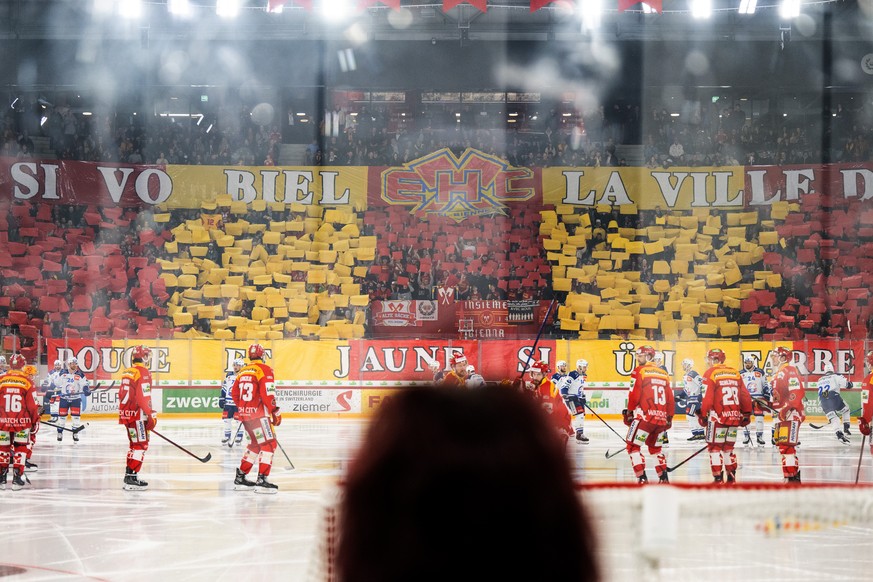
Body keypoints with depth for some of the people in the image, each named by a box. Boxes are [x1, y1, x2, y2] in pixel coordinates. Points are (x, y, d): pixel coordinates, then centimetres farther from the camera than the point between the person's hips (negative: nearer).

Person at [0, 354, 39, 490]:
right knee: (20, 448, 10)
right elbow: (32, 405, -4)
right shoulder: (27, 382, -6)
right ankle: (17, 478, 4)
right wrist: (35, 421, 8)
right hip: (22, 422, -2)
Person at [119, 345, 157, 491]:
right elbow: (143, 397, -20)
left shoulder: (127, 372, 16)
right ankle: (131, 478, -16)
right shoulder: (143, 372, -12)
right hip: (137, 414, -9)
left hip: (126, 413, 9)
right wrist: (151, 415, -17)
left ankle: (129, 475, 24)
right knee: (141, 445, -8)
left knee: (134, 443, 20)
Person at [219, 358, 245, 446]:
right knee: (226, 419, 5)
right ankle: (227, 436, 16)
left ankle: (239, 436, 11)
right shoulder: (229, 375, 11)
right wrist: (221, 399, 14)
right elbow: (224, 388, 18)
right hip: (228, 402, 5)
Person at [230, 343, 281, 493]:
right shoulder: (264, 370, -10)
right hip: (258, 413, -8)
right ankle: (262, 480, -15)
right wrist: (275, 412, -11)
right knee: (269, 445, -6)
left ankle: (240, 478, 21)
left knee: (255, 444, 20)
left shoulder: (243, 371, 14)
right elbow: (267, 394, -18)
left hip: (244, 413, 8)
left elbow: (234, 393, 18)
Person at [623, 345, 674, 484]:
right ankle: (664, 477, 17)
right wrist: (669, 418, 24)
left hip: (644, 416, -6)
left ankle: (642, 478, -11)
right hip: (661, 419, 6)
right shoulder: (663, 374, 15)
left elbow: (634, 394, -8)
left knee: (633, 445, 1)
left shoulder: (639, 371, -2)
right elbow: (670, 399, 16)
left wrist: (629, 412, 4)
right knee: (655, 447, 23)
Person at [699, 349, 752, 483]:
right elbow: (745, 395, 11)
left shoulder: (710, 373, -5)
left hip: (717, 417, -5)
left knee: (715, 447, 2)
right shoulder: (735, 372, 10)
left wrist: (702, 415, -3)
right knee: (729, 447, 17)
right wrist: (746, 414, 19)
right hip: (734, 417, 5)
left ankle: (718, 478, -5)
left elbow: (707, 398, -11)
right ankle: (731, 477, 18)